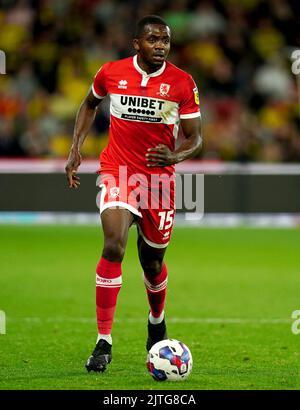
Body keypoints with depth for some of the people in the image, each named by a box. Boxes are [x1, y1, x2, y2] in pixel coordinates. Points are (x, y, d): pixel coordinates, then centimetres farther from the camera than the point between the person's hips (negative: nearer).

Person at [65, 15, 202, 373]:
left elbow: (195, 138, -1)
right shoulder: (111, 73, -3)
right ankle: (103, 342, -19)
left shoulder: (182, 83, -5)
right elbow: (90, 104, 18)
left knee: (152, 261, 13)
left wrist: (175, 156, -23)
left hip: (159, 178, 1)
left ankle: (157, 321, 46)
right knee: (114, 246, -23)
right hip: (117, 172, -1)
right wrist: (75, 149, 10)